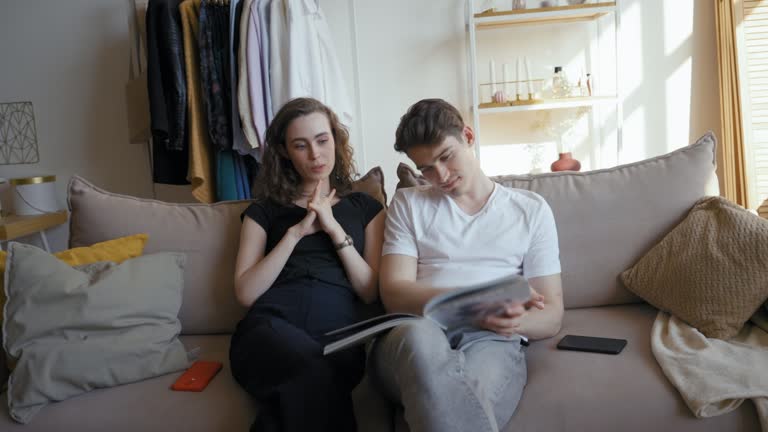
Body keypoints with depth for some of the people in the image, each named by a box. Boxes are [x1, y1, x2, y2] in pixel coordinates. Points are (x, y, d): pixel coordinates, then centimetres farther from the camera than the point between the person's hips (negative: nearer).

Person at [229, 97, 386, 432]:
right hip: (271, 328, 0)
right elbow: (245, 293, 5)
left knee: (307, 385, -37)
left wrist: (335, 229, -2)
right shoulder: (264, 210, 18)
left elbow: (371, 291, 9)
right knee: (314, 373, -37)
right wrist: (297, 232, -2)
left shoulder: (365, 207, 20)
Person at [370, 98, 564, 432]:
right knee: (422, 335, -38)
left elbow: (551, 316, 13)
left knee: (476, 391, -40)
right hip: (413, 334, 2)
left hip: (493, 339, -1)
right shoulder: (407, 203, 18)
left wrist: (515, 320, -13)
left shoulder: (531, 209, 17)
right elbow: (394, 294, 3)